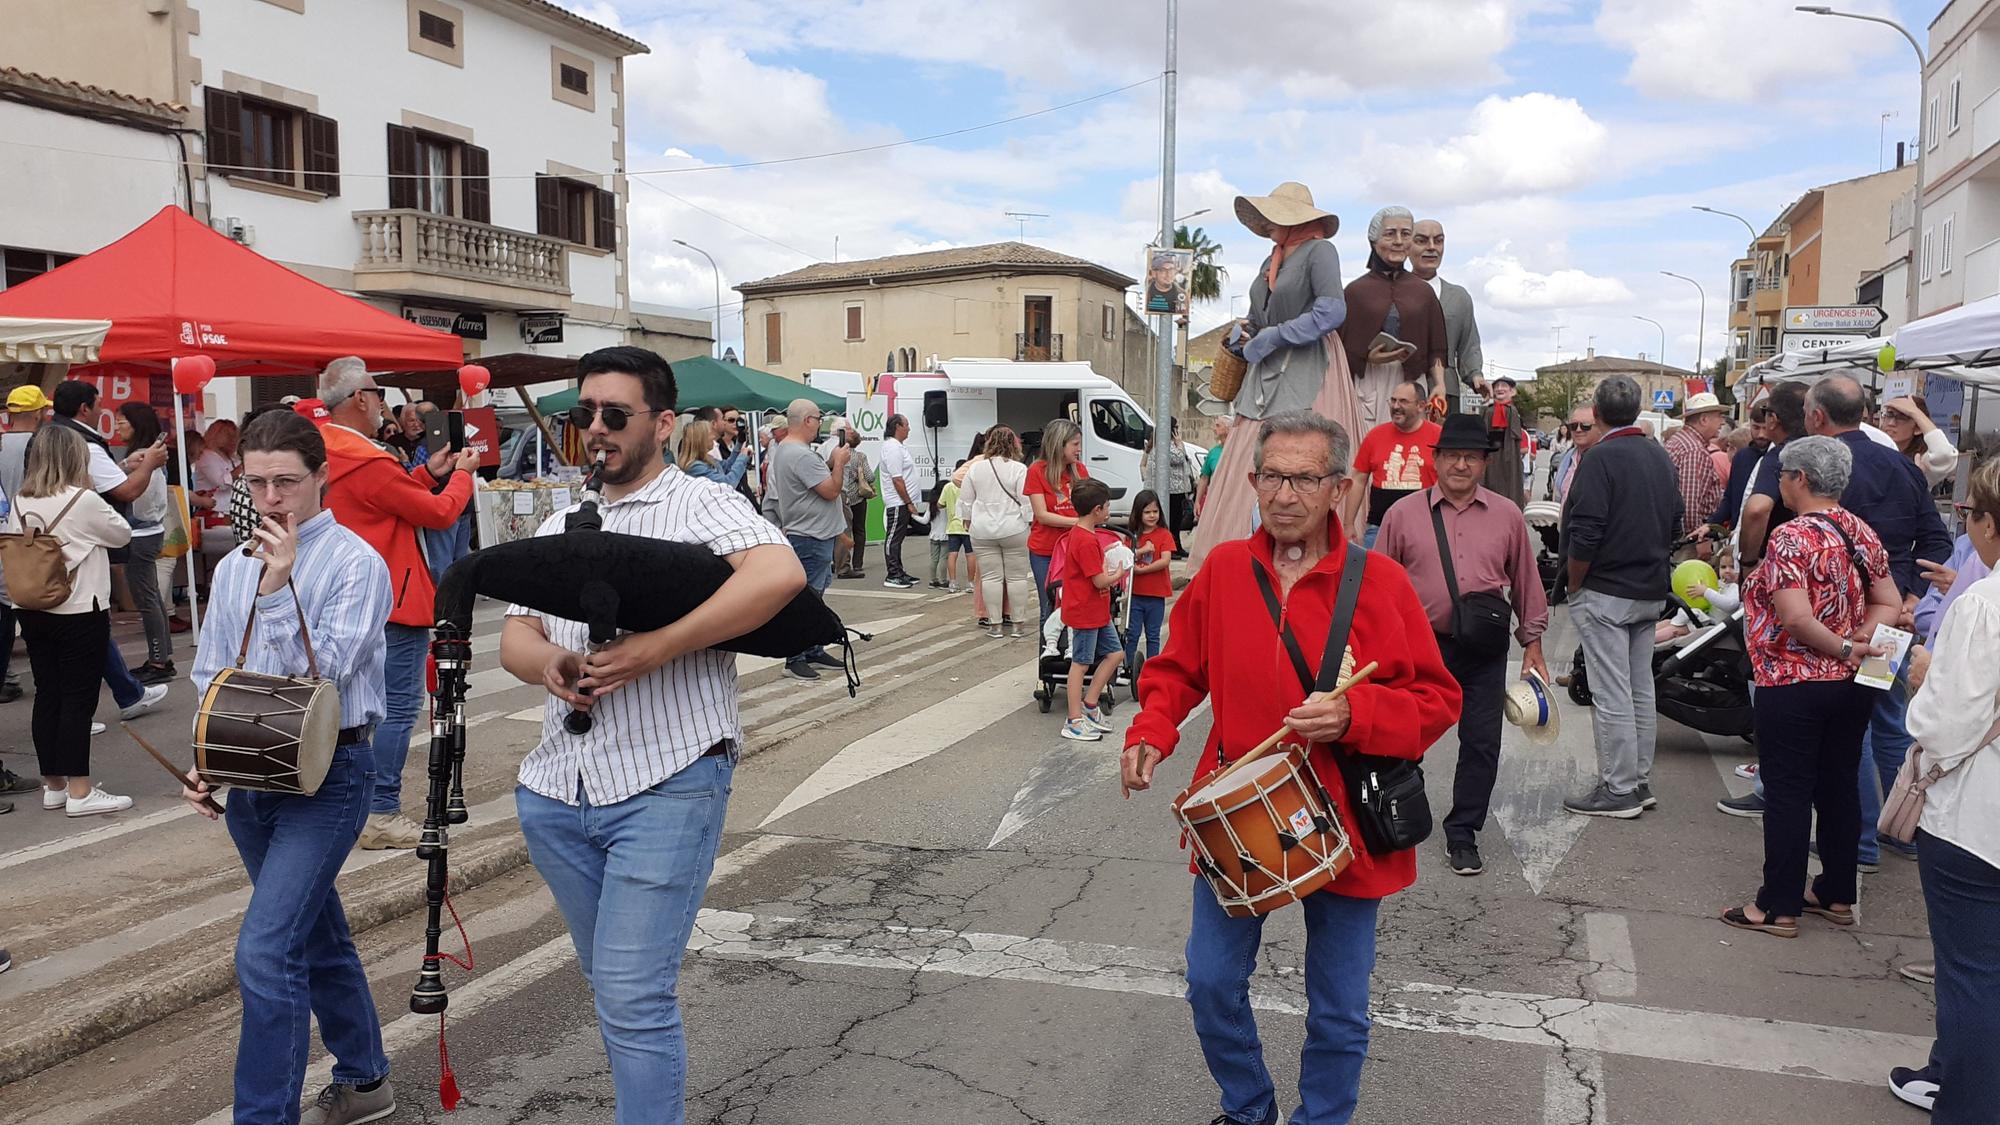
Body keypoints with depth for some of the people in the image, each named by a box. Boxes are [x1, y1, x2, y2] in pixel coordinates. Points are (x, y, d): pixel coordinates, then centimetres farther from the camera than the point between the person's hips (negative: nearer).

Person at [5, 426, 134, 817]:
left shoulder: (19, 503, 4)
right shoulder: (84, 501, -13)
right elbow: (123, 534, -1)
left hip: (33, 612, 6)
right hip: (80, 613, -6)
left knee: (47, 695, 12)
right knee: (78, 700, -2)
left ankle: (53, 784, 21)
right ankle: (79, 792, 1)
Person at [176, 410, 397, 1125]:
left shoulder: (356, 563, -11)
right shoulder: (233, 568, 8)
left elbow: (323, 675, -17)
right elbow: (209, 679, 12)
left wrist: (279, 588, -21)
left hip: (327, 774, -7)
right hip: (249, 773, 7)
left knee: (266, 951, -15)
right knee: (316, 936, 18)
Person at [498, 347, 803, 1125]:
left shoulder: (699, 505, -5)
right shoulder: (560, 527, 17)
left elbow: (781, 573, -24)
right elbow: (514, 635, 13)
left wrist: (655, 649, -24)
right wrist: (547, 663, -12)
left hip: (664, 786, -7)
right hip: (558, 789, 7)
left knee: (633, 999, -8)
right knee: (609, 983, 20)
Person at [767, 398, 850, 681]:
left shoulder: (781, 450, 12)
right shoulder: (801, 455, -22)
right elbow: (831, 491, -20)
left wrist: (831, 463, 8)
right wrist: (839, 463, -7)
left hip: (811, 535, 11)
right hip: (810, 538, -11)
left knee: (813, 595, 17)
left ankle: (813, 651, 25)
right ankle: (795, 659, -2)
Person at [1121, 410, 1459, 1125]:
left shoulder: (1380, 582, -10)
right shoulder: (1222, 570, -2)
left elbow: (1437, 701, -6)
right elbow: (1178, 669, 9)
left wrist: (1354, 716, -22)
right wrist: (1151, 732, -8)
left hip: (1343, 825, -2)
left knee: (1339, 1012, 12)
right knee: (1212, 984, 11)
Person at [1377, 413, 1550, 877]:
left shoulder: (1507, 516, 6)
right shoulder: (1404, 514, 0)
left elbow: (1526, 582, 13)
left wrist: (1532, 641, 14)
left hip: (1484, 650, 1)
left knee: (1481, 744, 4)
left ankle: (1462, 835, 20)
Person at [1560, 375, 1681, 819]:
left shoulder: (1601, 458, -15)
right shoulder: (1660, 456, 10)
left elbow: (1585, 534, -21)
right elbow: (1674, 525, 17)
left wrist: (1574, 584, -8)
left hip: (1606, 594, -8)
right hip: (1651, 593, 8)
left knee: (1611, 695, -3)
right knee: (1640, 691, 14)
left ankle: (1618, 790, 1)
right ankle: (1640, 782, 23)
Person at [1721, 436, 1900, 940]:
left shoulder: (1791, 537, -18)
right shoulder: (1863, 533, 7)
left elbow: (1796, 618, -26)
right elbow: (1890, 604, 7)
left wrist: (1842, 647, -13)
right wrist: (1859, 643, -6)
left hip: (1793, 686, -7)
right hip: (1853, 688, 8)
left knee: (1788, 793, 0)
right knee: (1839, 786, 16)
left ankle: (1779, 907, 8)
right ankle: (1838, 895, 26)